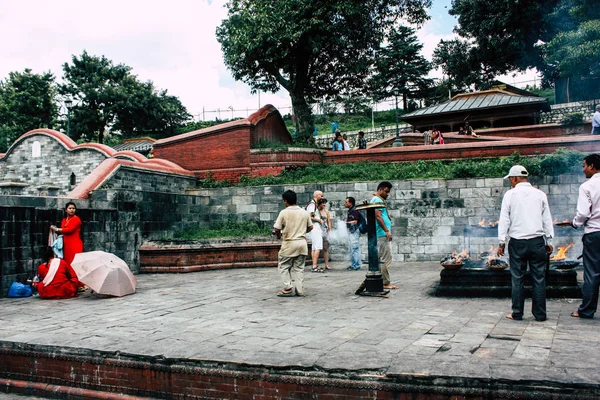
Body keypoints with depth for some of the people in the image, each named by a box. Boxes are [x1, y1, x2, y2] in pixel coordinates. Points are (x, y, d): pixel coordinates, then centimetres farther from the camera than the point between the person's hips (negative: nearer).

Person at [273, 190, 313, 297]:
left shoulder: (284, 212, -10)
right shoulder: (304, 212, 4)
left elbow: (277, 229, -12)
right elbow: (310, 227, 11)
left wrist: (278, 235, 8)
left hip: (289, 244, -4)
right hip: (302, 243, 5)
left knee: (283, 266, 9)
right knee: (299, 268, 12)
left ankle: (288, 289, 1)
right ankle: (299, 290, 10)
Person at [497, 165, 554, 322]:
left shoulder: (510, 194, -2)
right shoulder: (540, 194, 5)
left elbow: (504, 220, -3)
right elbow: (547, 220, 8)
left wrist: (501, 242, 3)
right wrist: (549, 242, 15)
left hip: (517, 242, -2)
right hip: (537, 241, 2)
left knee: (517, 279, 5)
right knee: (539, 278, 7)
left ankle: (517, 313, 10)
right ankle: (540, 314, 10)